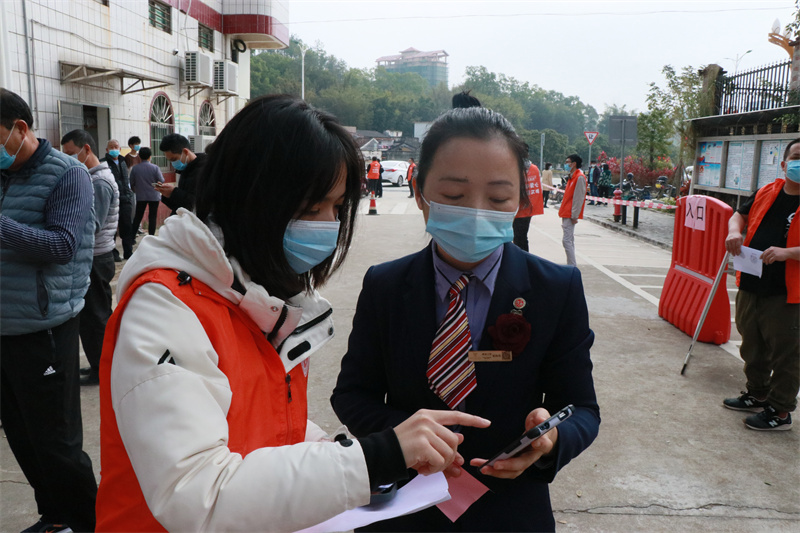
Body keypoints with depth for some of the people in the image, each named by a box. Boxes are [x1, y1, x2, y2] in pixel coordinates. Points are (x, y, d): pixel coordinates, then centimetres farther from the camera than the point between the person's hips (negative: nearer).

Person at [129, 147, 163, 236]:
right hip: (154, 196, -2)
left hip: (140, 196, 2)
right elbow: (161, 181, -8)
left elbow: (131, 183, 1)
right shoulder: (155, 167, -10)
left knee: (138, 216, 11)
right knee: (152, 217, 4)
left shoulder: (135, 168, -4)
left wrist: (135, 190, 21)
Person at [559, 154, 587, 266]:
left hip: (570, 214, -10)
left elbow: (579, 198, -17)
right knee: (569, 240, 12)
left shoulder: (580, 177, -13)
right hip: (566, 214, 10)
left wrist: (574, 216, -18)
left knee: (567, 240, -12)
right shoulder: (572, 176, 17)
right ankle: (571, 266, 18)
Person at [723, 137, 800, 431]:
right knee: (752, 348, 20)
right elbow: (740, 215, 20)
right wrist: (734, 231, 0)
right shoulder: (766, 193, 7)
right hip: (751, 286, 6)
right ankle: (757, 394, 39)